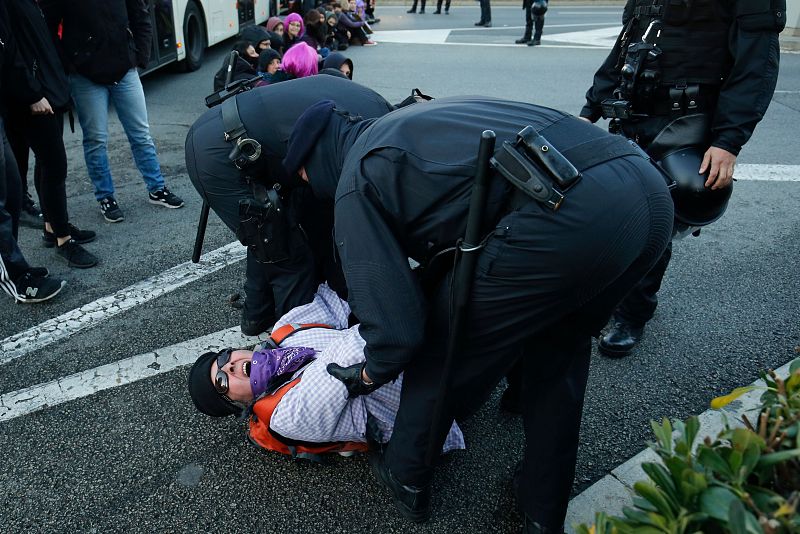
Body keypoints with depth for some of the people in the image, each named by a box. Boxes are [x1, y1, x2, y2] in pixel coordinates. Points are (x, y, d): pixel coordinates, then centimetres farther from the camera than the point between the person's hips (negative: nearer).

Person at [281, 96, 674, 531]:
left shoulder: (356, 184, 8)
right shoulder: (411, 118, 32)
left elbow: (398, 328, 3)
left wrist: (368, 375, 25)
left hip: (564, 218, -9)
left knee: (444, 343, 15)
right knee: (558, 350, 28)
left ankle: (406, 478, 38)